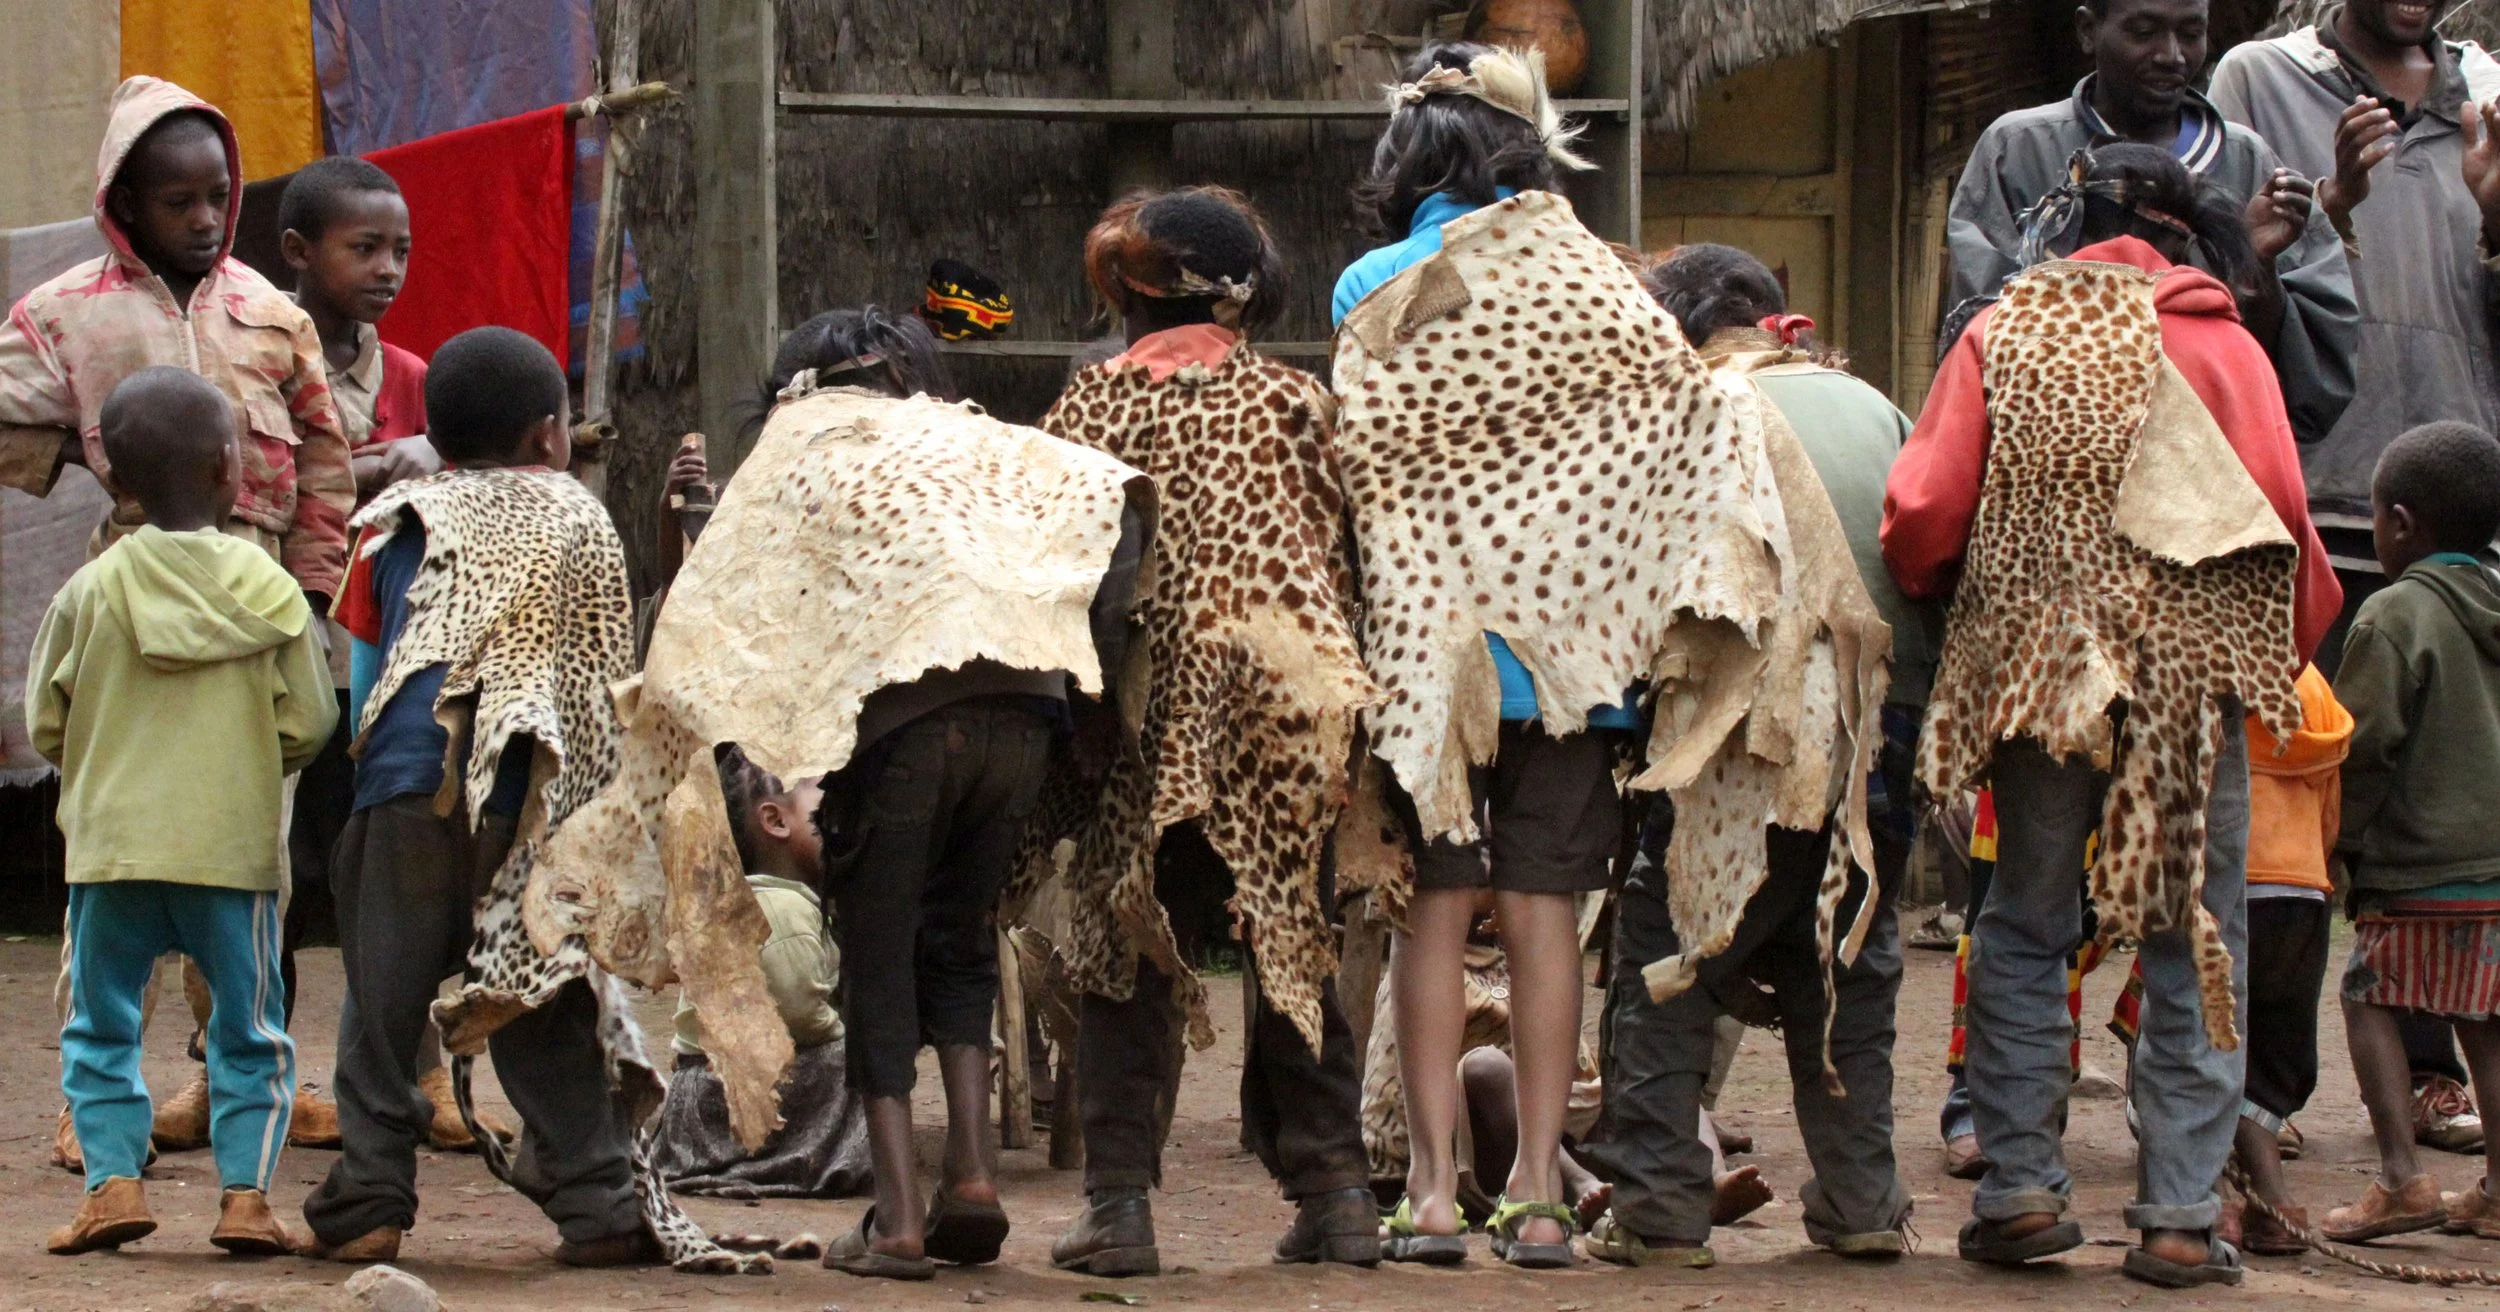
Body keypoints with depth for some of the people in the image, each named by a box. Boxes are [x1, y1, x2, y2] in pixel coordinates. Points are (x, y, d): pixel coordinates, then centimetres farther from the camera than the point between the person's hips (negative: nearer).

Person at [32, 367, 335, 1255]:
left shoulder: (90, 590, -3)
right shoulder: (268, 590, -3)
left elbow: (44, 724, 2)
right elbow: (306, 726, -1)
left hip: (112, 842, 0)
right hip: (234, 846, 0)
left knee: (100, 1026, 11)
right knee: (249, 1031, 10)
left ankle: (113, 1180, 1)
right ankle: (246, 1191, 3)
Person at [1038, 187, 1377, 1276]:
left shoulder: (1094, 403, 3)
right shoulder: (1295, 404, 4)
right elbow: (1339, 560, 3)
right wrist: (1342, 701, 10)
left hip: (1140, 724, -1)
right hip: (1280, 730, 1)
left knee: (1124, 954, 6)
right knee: (1294, 951, 12)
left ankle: (1120, 1198, -1)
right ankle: (1333, 1184, 12)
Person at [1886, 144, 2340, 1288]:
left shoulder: (2001, 332, 3)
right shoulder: (2221, 343, -1)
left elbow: (1923, 509, -2)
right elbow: (2279, 511, -9)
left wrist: (1934, 594, 19)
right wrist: (2296, 641, 8)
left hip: (2033, 664, 2)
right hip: (2189, 677, -1)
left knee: (2025, 926, 15)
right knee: (2194, 943, 5)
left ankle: (2019, 1186, 8)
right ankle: (2179, 1216, 1)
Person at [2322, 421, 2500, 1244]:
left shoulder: (2396, 613, -9)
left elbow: (2362, 740, -13)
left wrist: (2343, 839, -2)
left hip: (2420, 867, -7)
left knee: (2370, 997, 1)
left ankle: (2401, 1177, -9)